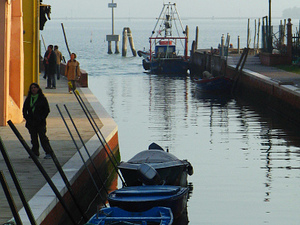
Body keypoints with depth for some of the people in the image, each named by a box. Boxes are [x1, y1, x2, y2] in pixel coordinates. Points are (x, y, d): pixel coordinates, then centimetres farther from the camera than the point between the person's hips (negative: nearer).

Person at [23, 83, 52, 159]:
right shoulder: (28, 99, 12)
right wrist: (26, 117, 2)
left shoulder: (42, 98, 0)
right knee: (33, 138, 5)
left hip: (40, 121, -4)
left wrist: (41, 118, -11)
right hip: (31, 121, 4)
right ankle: (35, 153, 13)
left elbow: (47, 110, 0)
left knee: (42, 137, -11)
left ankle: (48, 153, -8)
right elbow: (24, 109, 17)